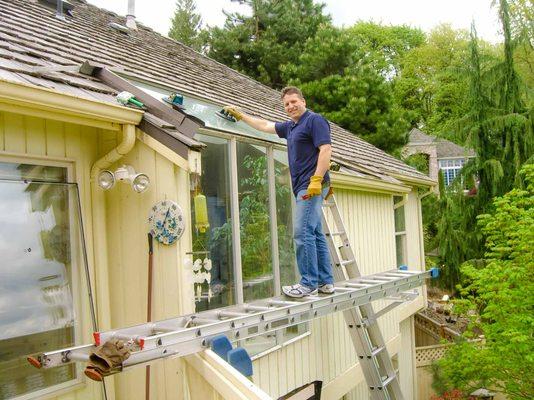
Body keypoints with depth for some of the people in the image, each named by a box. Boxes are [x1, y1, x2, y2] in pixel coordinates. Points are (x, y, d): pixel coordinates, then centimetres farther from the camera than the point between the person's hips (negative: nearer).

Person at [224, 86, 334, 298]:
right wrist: (240, 115, 38)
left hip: (312, 186, -9)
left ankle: (309, 284, -9)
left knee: (303, 233, -12)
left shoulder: (315, 120, -4)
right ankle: (326, 282, 11)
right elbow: (264, 125, 34)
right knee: (315, 234, 8)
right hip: (304, 188, 9)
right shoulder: (290, 127, 22)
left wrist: (316, 180, -23)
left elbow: (326, 149, -15)